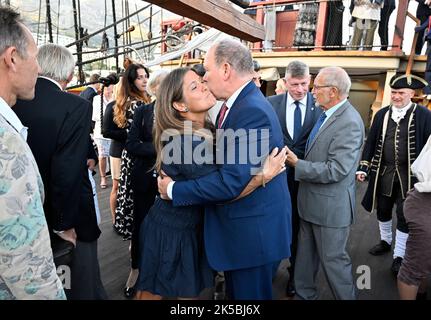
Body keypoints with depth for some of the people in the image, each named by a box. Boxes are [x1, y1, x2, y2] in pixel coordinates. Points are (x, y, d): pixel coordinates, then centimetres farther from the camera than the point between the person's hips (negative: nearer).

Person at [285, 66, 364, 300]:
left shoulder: (349, 123, -22)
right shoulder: (325, 114, 7)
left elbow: (336, 170, -26)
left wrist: (297, 164, -20)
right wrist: (297, 159, 5)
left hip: (330, 204, -9)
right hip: (310, 201, 9)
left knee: (333, 259, 9)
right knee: (305, 254, 21)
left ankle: (347, 295, 32)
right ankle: (304, 294, 39)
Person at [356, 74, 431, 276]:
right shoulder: (382, 114, 3)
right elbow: (371, 142, 6)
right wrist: (363, 167, 2)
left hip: (409, 175, -3)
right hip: (384, 172, 4)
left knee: (404, 216, 4)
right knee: (382, 210, 17)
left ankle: (399, 256, 20)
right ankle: (385, 241, 41)